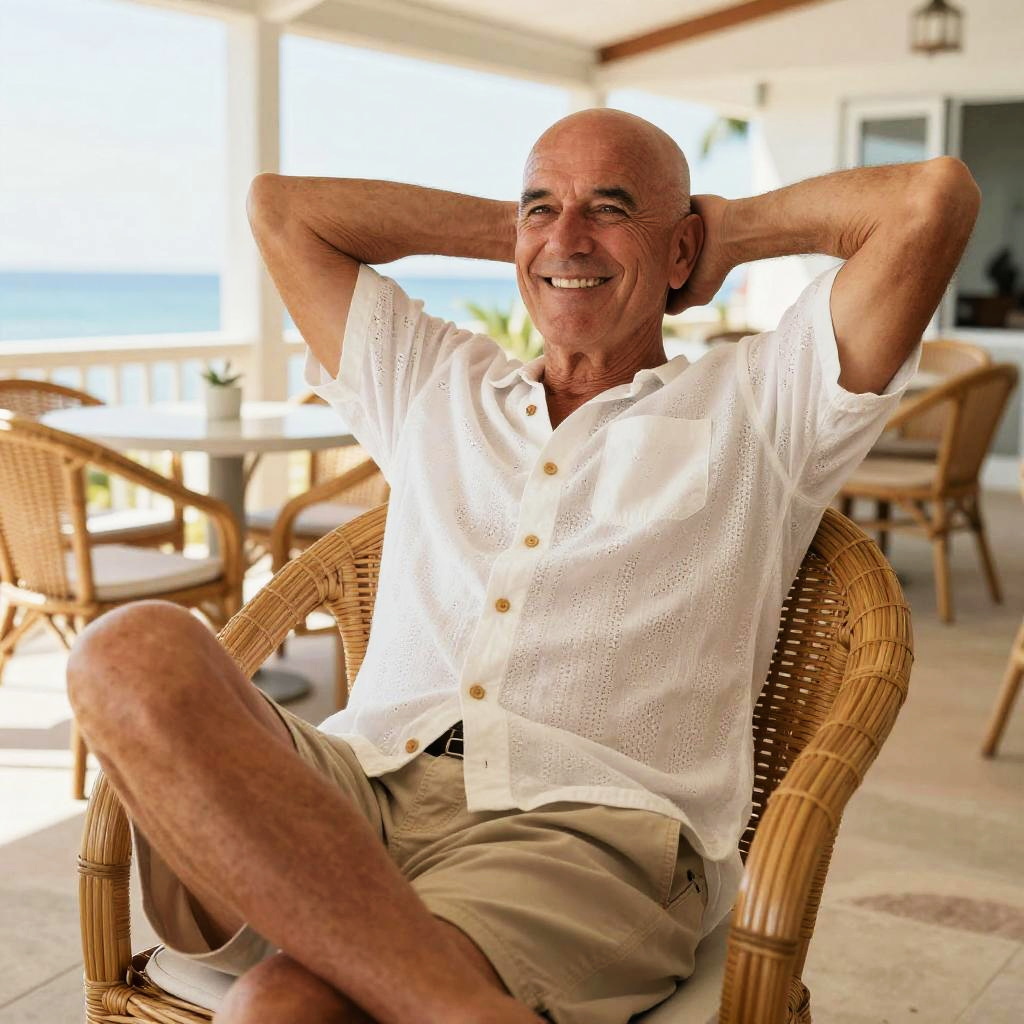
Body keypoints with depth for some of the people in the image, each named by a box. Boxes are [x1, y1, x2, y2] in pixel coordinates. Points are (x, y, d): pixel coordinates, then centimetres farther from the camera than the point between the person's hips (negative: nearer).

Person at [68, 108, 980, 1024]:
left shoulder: (752, 406, 18)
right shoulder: (434, 386, 29)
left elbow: (934, 196, 11)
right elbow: (279, 206, 35)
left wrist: (734, 228, 25)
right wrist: (504, 226, 34)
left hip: (581, 825, -5)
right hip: (361, 784, 6)